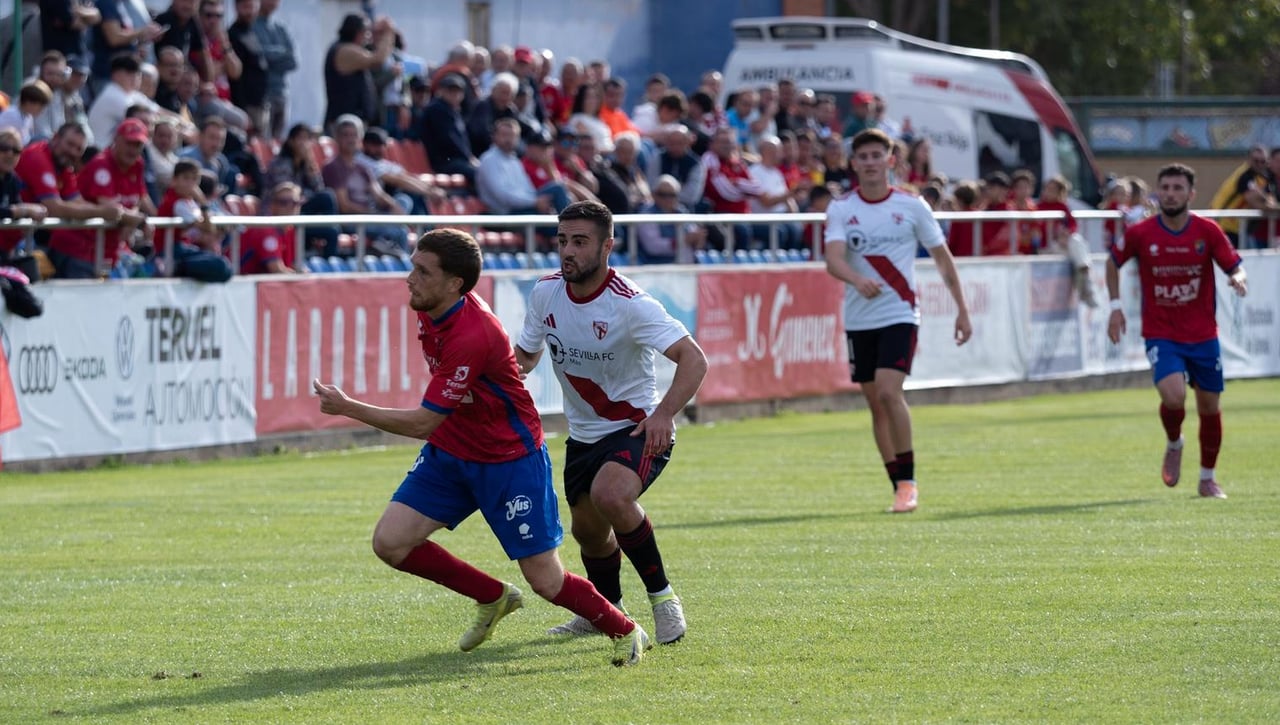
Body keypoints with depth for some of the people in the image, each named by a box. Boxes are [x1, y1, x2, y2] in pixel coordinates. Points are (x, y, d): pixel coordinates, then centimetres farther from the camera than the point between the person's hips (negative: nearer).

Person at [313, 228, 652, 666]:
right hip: (449, 452, 8)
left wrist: (348, 408, -23)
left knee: (546, 582, -6)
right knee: (390, 543, -7)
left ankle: (625, 631, 23)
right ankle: (494, 598, 15)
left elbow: (424, 423, -28)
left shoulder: (472, 337, -33)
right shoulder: (430, 308, -6)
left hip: (509, 460, -8)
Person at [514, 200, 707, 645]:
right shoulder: (546, 293, -6)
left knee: (610, 496, -33)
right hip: (583, 435, 7)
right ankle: (606, 610, 45)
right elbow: (525, 354, 11)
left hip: (638, 429, -7)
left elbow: (693, 359, -31)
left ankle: (662, 596, -15)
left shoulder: (630, 304, -24)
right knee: (587, 530, 14)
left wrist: (663, 413, -46)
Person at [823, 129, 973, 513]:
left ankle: (908, 481, -11)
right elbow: (833, 258, -16)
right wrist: (857, 280, -38)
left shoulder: (911, 205, -2)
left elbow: (942, 257, 7)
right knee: (876, 404, 6)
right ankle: (899, 487, 16)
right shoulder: (840, 209, -1)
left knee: (889, 392, -20)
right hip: (859, 319, 3)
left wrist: (962, 308, 5)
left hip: (900, 315, -3)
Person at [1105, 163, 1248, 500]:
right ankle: (1173, 445, 10)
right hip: (1161, 335, -2)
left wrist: (1238, 279, -27)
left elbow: (1235, 267, -3)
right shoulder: (1140, 234, -7)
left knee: (1210, 408, 8)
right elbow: (1113, 262, 10)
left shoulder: (1208, 231, -6)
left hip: (1203, 335, 2)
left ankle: (1208, 478, 28)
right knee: (1173, 396, -24)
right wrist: (1115, 305, 4)